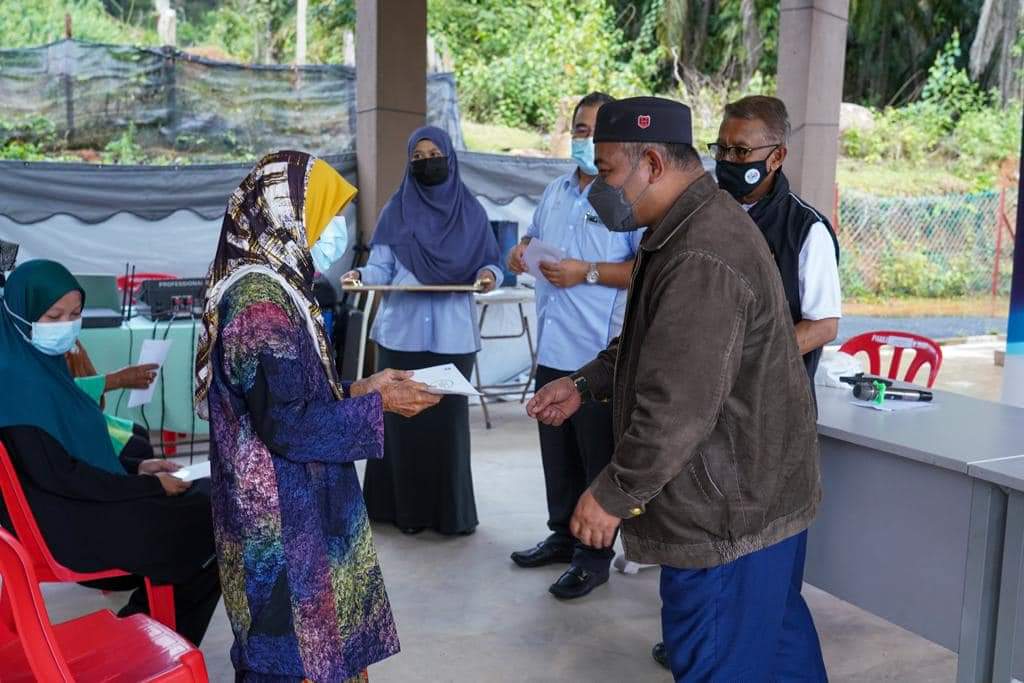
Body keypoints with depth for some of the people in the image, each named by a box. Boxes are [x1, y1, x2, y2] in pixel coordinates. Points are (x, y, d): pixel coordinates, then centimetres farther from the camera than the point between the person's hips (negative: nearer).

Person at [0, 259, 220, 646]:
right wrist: (148, 485, -17)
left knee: (207, 497, 6)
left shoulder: (44, 365, 9)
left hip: (86, 503, 9)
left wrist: (136, 469, 4)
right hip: (66, 523, -9)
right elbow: (54, 473, -23)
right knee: (213, 521, -5)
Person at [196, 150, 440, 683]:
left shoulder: (267, 285, 7)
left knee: (320, 637, 21)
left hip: (294, 507, 9)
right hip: (283, 519, -9)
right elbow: (288, 424, -24)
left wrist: (356, 391, 5)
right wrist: (374, 404, -14)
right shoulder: (260, 300, -22)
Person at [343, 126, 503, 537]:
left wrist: (489, 275, -15)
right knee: (402, 416, 1)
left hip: (452, 332, 0)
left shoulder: (470, 211, 7)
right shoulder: (396, 210, 6)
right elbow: (381, 267, 2)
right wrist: (360, 275, -18)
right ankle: (406, 507, 12)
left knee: (448, 417, 1)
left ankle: (451, 510, 13)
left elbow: (489, 261, 7)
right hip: (402, 330, 0)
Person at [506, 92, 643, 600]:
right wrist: (520, 251, 4)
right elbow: (533, 234, 27)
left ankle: (595, 555, 17)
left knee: (598, 458, 5)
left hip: (600, 354, -7)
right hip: (552, 348, 7)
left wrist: (589, 272, -22)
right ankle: (563, 535, 34)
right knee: (557, 453, 18)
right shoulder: (557, 192, 15)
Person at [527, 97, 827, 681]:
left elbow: (677, 409, -29)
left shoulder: (701, 261, -28)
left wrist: (612, 495, -18)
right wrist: (585, 385, 10)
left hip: (729, 509, -10)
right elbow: (654, 344, 20)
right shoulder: (694, 228, 8)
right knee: (776, 632, 25)